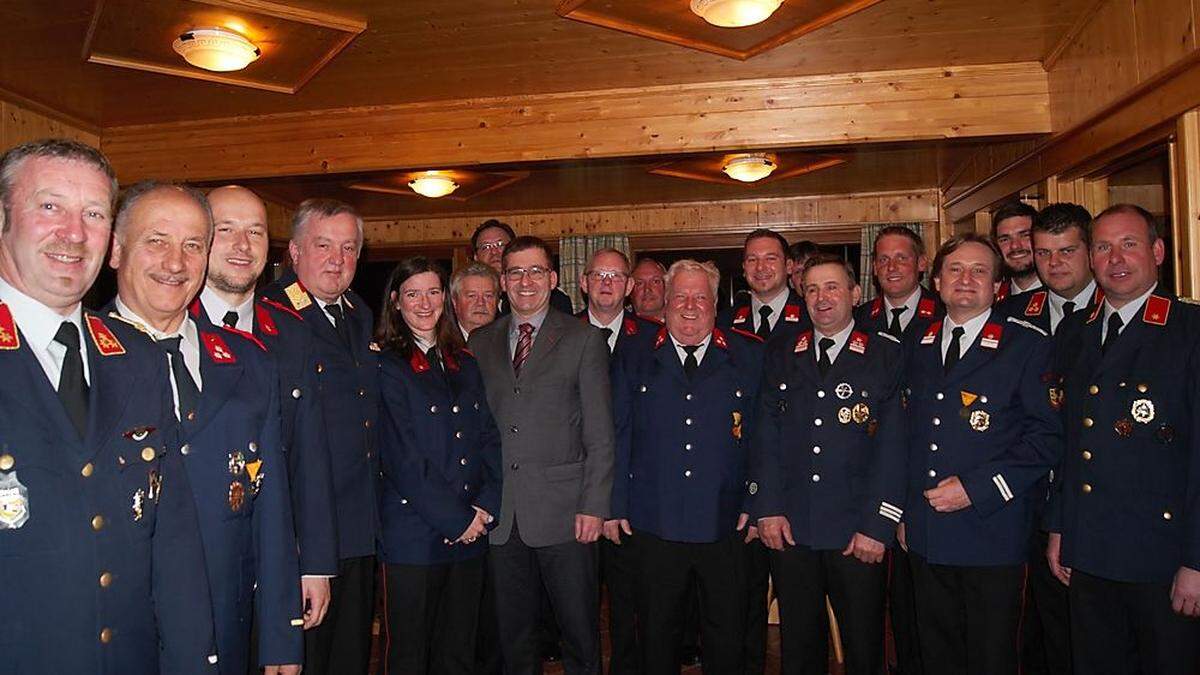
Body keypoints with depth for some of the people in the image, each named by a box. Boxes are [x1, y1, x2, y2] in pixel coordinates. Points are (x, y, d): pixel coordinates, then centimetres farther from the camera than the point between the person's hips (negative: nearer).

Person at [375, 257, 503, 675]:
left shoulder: (464, 364, 13)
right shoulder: (386, 365, -6)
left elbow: (488, 439, 10)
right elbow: (402, 459, -12)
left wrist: (486, 506, -4)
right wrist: (456, 519, -11)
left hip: (470, 532, 5)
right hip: (414, 534, -5)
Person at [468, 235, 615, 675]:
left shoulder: (584, 339, 1)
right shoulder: (481, 342, 11)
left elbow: (600, 434, -3)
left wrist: (594, 506, -9)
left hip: (564, 514, -3)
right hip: (502, 517, 3)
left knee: (580, 636, 6)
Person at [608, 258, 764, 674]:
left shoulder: (749, 356, 3)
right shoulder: (634, 359, 5)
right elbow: (617, 436, 3)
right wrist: (614, 507, -1)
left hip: (725, 524, 0)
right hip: (654, 524, 1)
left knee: (727, 632, 13)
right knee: (657, 632, 14)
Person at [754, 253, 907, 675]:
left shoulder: (888, 356, -2)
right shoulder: (781, 357, 8)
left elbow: (894, 446, -7)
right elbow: (766, 437, 5)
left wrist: (878, 526, -11)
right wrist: (768, 509, -2)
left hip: (859, 535, -2)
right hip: (790, 531, 3)